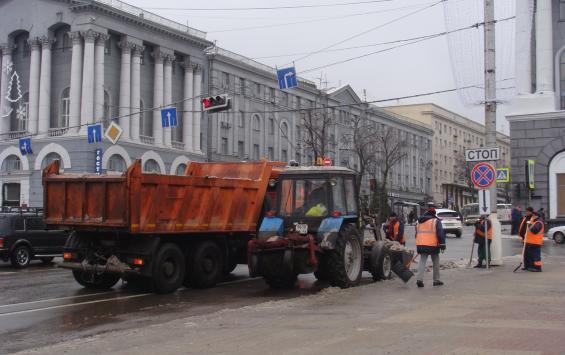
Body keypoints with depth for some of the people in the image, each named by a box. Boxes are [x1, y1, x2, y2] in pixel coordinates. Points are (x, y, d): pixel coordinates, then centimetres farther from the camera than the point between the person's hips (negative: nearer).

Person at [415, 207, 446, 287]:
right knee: (436, 263, 10)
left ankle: (419, 279, -13)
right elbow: (440, 234, -10)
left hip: (421, 245, 4)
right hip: (433, 245, -4)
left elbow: (417, 234, 22)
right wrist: (442, 244, -7)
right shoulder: (436, 221, -3)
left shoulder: (419, 222, 16)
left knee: (422, 261, 4)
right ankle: (436, 280, 15)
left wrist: (418, 246, 28)